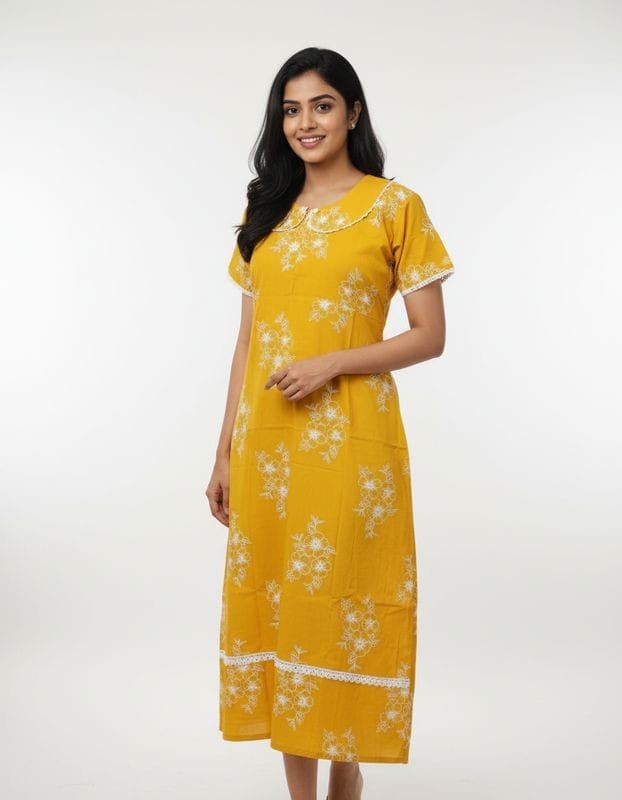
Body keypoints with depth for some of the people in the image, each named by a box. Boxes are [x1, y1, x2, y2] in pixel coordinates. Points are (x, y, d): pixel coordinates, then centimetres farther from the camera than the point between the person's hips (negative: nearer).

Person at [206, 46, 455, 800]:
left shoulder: (394, 205, -1)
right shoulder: (263, 213, 13)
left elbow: (430, 335, -4)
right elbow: (246, 341, 12)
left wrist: (332, 363, -17)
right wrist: (224, 451, 9)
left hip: (348, 436, -4)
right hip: (266, 440, 5)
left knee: (342, 600, 1)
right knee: (275, 598, 8)